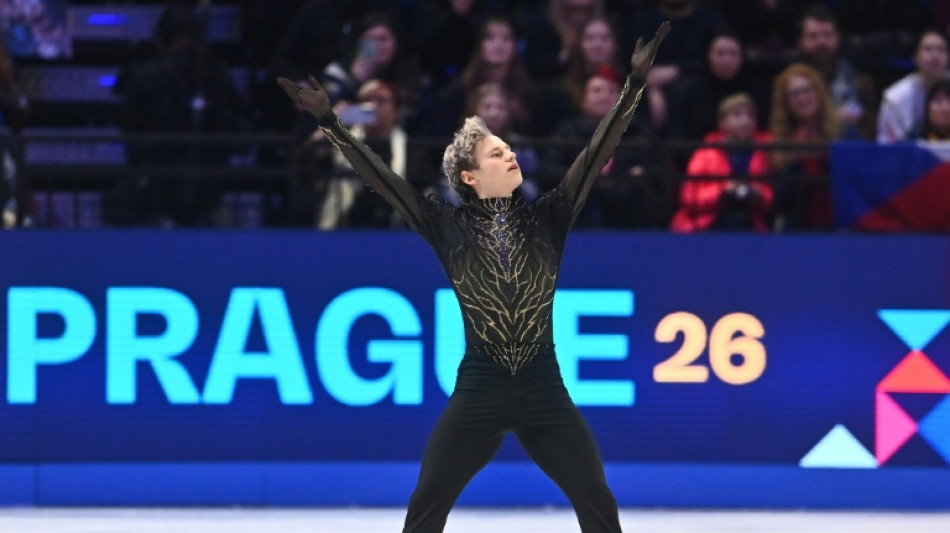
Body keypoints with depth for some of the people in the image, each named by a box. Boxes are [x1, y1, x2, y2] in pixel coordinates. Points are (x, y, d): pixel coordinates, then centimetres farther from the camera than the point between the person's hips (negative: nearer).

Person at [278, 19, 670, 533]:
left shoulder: (545, 219, 3)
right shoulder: (449, 228, 0)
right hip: (478, 391, -1)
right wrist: (330, 123, -9)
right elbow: (381, 177, -3)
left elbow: (595, 155, -3)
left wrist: (634, 85, -10)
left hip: (545, 392, 1)